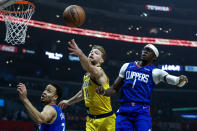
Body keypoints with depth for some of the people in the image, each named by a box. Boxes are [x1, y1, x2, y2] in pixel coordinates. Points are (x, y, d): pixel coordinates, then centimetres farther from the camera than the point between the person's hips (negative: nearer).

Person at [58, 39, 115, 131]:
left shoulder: (99, 73, -14)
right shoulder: (86, 76, 12)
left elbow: (90, 69, -40)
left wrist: (80, 54, -57)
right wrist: (69, 102, 44)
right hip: (91, 119, 7)